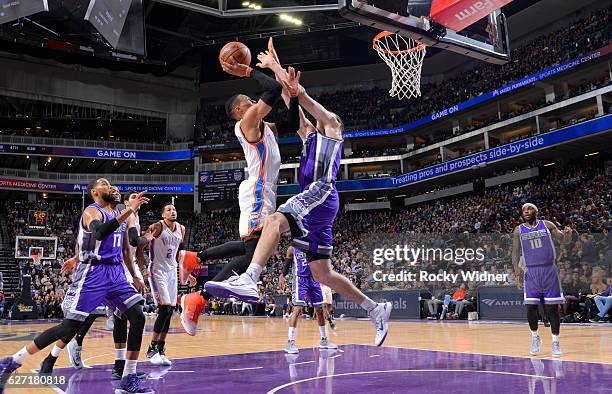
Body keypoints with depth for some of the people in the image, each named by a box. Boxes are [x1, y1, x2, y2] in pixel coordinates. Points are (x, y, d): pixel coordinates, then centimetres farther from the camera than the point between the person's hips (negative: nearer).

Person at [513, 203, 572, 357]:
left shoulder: (547, 225, 5)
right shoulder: (518, 230, 7)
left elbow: (563, 240, 4)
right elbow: (515, 251, 4)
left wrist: (568, 234, -20)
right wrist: (517, 269, -10)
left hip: (549, 270, -1)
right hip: (531, 272, 1)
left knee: (552, 307, 0)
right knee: (531, 307, -2)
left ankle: (555, 342, 11)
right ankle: (535, 338, 19)